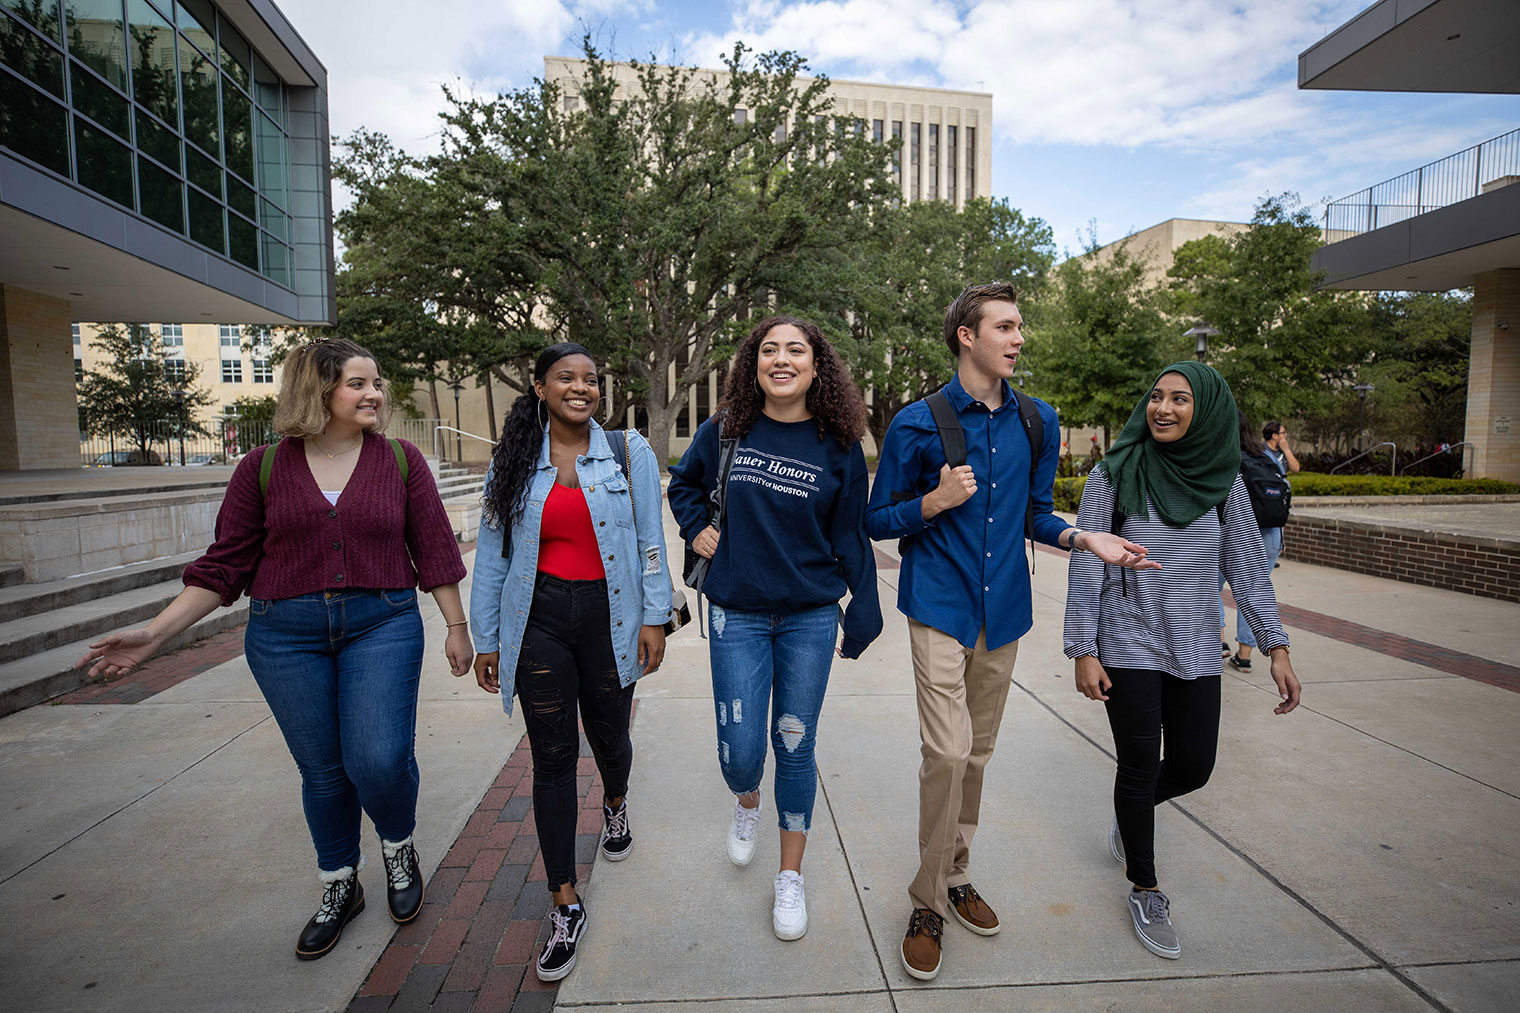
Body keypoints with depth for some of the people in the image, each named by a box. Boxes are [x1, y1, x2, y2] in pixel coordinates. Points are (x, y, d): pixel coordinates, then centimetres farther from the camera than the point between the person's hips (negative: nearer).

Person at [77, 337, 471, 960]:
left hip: (382, 626, -1)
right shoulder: (264, 467, 2)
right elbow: (226, 564, 5)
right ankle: (339, 887, 35)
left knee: (378, 759, -11)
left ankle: (399, 846, 23)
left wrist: (456, 627, 2)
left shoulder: (400, 459, 0)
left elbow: (433, 548, 1)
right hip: (285, 635, 2)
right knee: (321, 770, 12)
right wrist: (155, 633, -3)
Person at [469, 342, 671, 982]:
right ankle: (565, 904, 20)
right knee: (552, 757, 5)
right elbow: (492, 553, 6)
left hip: (608, 617, 0)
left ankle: (615, 804, 52)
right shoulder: (513, 462, 3)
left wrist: (654, 617, -4)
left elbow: (650, 540, 0)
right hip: (539, 620, 1)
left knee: (608, 736, 15)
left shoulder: (628, 450, -1)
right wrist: (485, 639, 6)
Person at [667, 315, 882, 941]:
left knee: (794, 747, 9)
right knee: (740, 751, 1)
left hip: (810, 618, 0)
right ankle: (747, 805, 40)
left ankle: (790, 877, 31)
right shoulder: (724, 431, -2)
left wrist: (864, 615, 4)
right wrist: (696, 529, 3)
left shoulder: (838, 446, -4)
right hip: (737, 614, 1)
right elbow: (683, 482, 18)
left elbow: (850, 537, 2)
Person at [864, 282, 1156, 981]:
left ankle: (956, 876, 34)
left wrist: (1086, 539, -2)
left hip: (1003, 608, 5)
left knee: (977, 752, 14)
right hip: (940, 608, -4)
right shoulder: (917, 424, -6)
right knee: (947, 752, -9)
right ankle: (929, 902, 12)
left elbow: (1035, 514, 16)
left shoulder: (1038, 423, 7)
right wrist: (936, 501, -19)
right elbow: (878, 521, -2)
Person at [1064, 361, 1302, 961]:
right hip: (1129, 649, -4)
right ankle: (1145, 891, 28)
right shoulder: (1114, 477, -8)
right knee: (1140, 770, 6)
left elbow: (1248, 568, 7)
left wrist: (1276, 647, 2)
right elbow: (1086, 569, -8)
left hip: (1195, 652, 4)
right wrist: (1083, 650, -11)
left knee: (1192, 767, 11)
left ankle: (1129, 816, 45)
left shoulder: (1223, 482, 3)